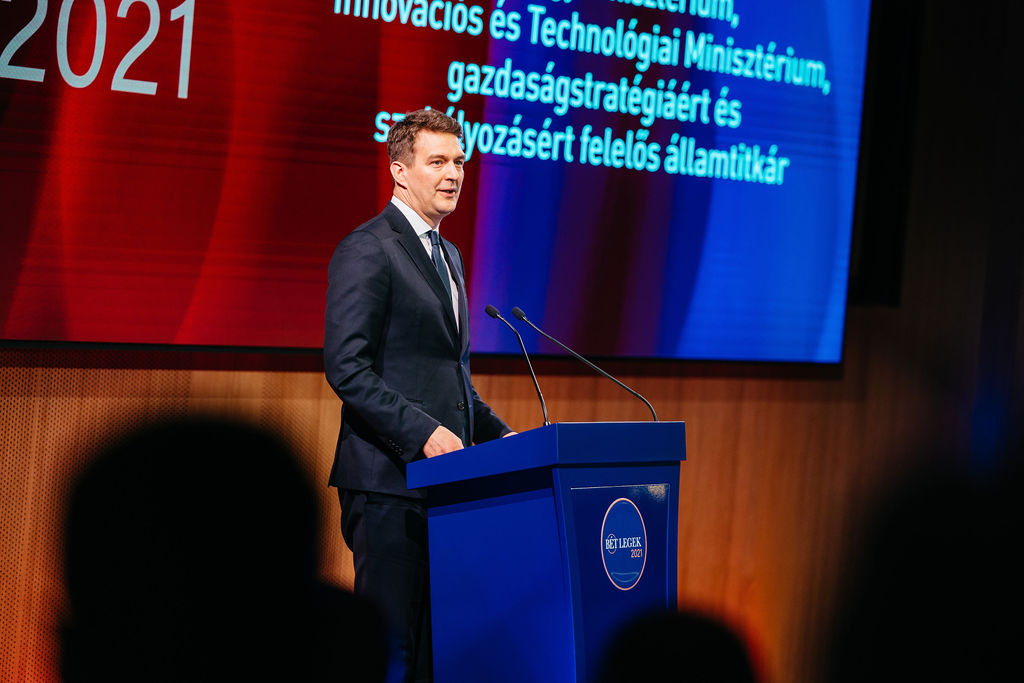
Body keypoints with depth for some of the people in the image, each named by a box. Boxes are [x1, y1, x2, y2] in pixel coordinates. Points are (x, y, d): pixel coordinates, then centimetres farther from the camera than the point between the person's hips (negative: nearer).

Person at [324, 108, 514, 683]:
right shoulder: (367, 250, -8)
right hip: (390, 481, -8)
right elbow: (347, 368, -16)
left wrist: (498, 434, 14)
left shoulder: (448, 255, 21)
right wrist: (423, 431, -22)